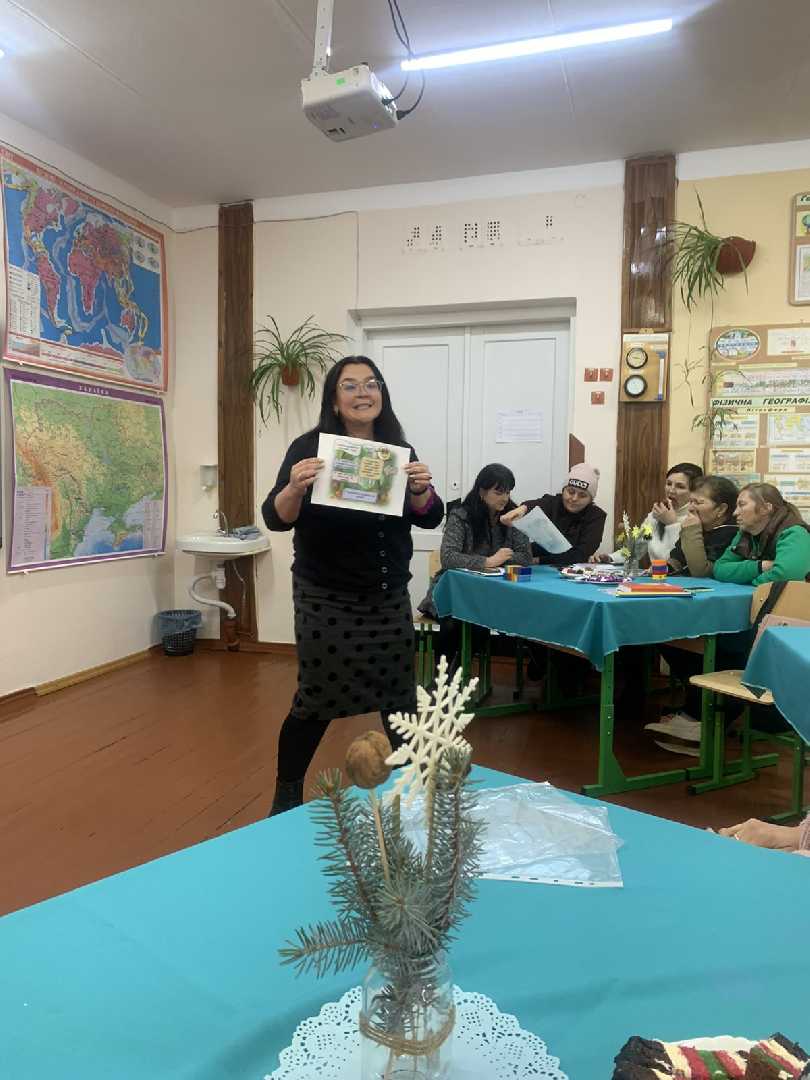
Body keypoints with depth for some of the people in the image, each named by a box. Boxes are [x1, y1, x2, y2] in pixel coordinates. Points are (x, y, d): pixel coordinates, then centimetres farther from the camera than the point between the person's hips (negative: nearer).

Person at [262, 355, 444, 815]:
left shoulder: (399, 450, 3)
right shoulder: (310, 447, -8)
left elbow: (431, 519, 1)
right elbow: (276, 518, -13)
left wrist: (421, 489, -21)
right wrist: (295, 487, -34)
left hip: (389, 598, 4)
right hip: (326, 600, -3)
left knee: (401, 698, 8)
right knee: (317, 701, 0)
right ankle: (287, 796, 22)